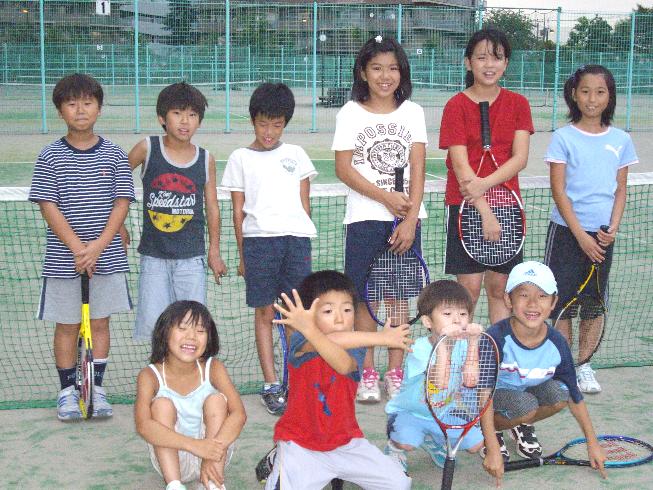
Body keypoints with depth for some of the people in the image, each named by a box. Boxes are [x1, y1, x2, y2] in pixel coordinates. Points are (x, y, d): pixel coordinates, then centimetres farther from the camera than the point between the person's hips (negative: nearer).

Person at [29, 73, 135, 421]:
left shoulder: (114, 155, 0)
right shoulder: (50, 157, -2)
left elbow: (122, 203, -3)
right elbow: (48, 207, -7)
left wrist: (98, 246, -15)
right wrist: (78, 248, -16)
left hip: (107, 257, 1)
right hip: (63, 258, -1)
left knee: (99, 322, 10)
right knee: (67, 325, 9)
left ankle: (96, 388, 21)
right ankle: (67, 390, 21)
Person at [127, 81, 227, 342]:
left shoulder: (206, 159, 0)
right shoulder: (147, 149, -5)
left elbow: (212, 207, 8)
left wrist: (214, 251, 9)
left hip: (191, 256, 1)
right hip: (153, 255, -1)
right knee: (153, 325, -2)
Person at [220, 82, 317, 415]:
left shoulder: (295, 154, 13)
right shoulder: (240, 159, 8)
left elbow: (304, 203, 15)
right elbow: (238, 210, 8)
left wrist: (305, 245, 10)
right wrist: (242, 255, 5)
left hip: (297, 238, 2)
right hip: (258, 240, -1)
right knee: (264, 313, 1)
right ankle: (270, 385, 6)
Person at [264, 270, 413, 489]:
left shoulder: (355, 348, -8)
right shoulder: (299, 342, -15)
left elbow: (344, 365, -34)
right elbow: (333, 340, -39)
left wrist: (309, 330, -49)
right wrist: (380, 337, -40)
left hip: (345, 442, 3)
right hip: (300, 443, -3)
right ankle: (277, 465, 11)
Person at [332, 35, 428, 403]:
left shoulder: (412, 112, 6)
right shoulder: (351, 113, 2)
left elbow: (417, 169, 0)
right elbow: (344, 169, -4)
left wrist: (410, 218, -10)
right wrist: (387, 197, -13)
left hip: (406, 218, 2)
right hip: (365, 218, -1)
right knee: (365, 296, 1)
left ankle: (396, 372, 15)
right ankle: (368, 374, 11)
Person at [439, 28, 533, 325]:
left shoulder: (518, 104, 5)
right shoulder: (456, 106, -5)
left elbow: (520, 158, -5)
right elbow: (460, 165, -12)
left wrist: (484, 184, -21)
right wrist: (485, 212, -18)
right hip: (465, 206, -3)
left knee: (499, 287, 8)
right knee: (469, 287, -2)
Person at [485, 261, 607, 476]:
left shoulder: (557, 343, -17)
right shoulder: (496, 339, -31)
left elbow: (575, 397, -3)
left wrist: (592, 444, 1)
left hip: (528, 390, 5)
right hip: (494, 394, -5)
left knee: (560, 394, -23)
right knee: (526, 405, -33)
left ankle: (522, 426, 8)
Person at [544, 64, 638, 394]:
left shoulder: (620, 140, 5)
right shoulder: (564, 137, -5)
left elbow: (620, 190, 8)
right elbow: (558, 191, -8)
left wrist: (613, 228, -7)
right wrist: (581, 235, -13)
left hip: (602, 235, 3)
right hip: (567, 231, -3)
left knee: (593, 304, 9)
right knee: (562, 301, 1)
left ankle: (583, 365, 22)